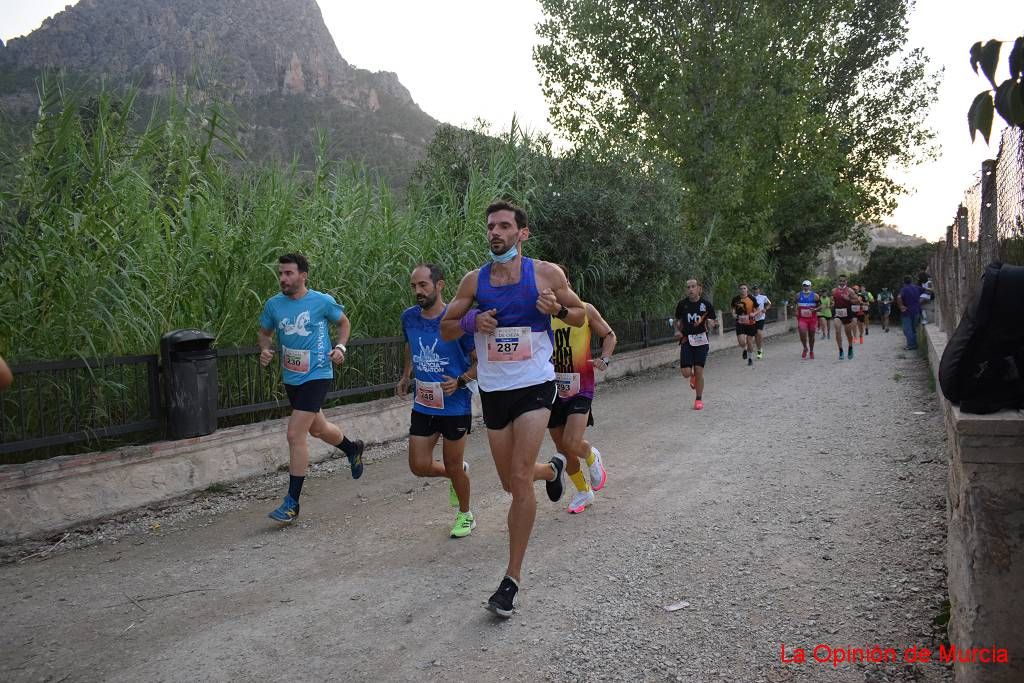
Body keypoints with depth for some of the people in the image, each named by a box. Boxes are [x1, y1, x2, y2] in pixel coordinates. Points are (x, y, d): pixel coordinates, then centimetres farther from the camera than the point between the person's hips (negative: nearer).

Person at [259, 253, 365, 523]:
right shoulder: (273, 304, -1)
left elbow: (344, 322, 6)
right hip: (290, 378, 6)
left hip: (316, 376, -6)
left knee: (295, 435, -12)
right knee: (318, 429, 23)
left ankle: (292, 502, 0)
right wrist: (265, 350, -6)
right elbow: (265, 332, 15)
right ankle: (353, 448, 54)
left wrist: (340, 347, -9)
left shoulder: (322, 301, -11)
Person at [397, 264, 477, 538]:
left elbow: (481, 360, -10)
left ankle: (465, 515, 34)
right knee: (419, 466, 5)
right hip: (423, 405, 5)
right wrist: (406, 376, 16)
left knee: (453, 467, 8)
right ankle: (457, 473, 37)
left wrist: (460, 381, -24)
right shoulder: (409, 317, 0)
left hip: (455, 405, -5)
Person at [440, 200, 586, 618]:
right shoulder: (474, 280, 3)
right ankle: (553, 469, 51)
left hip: (534, 385, -4)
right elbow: (446, 329, 9)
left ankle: (512, 578, -4)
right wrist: (472, 321, -12)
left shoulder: (546, 273, -3)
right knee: (511, 482, 14)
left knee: (519, 479, -15)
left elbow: (580, 316, 7)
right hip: (493, 391, 4)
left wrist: (557, 309, -16)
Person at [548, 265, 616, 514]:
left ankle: (592, 457, 19)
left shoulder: (585, 310, -4)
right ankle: (583, 492, 32)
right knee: (562, 449, 9)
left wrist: (604, 359, -9)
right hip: (552, 389, 3)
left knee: (572, 442, -18)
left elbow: (609, 335, 7)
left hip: (580, 389, -3)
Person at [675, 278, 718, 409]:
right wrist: (677, 331, -3)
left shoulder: (706, 304, -1)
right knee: (686, 373, -8)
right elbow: (678, 321, 16)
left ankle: (699, 399, 13)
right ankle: (693, 376, 31)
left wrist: (710, 323, -17)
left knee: (699, 371, -4)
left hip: (701, 340, -1)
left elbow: (712, 324, 6)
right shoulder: (682, 305, 2)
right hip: (686, 340, 1)